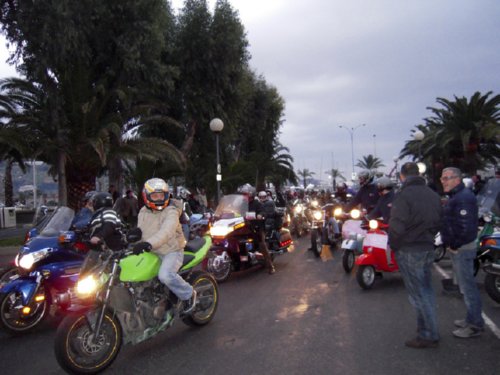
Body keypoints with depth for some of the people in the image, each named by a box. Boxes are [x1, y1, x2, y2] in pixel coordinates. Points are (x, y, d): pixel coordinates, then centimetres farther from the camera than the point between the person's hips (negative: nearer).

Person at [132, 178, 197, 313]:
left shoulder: (171, 211, -14)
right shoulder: (143, 212, 10)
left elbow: (166, 231, -31)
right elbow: (140, 231, 13)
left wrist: (148, 243, -45)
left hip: (172, 252, -7)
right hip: (152, 252, 7)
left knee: (165, 275, -31)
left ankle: (188, 294, -5)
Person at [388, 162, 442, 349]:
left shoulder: (403, 196, -17)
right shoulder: (433, 195, 7)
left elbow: (397, 226, -21)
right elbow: (438, 222, 12)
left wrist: (393, 245, -5)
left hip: (409, 251, -7)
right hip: (428, 248, 8)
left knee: (417, 293, 1)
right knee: (426, 290, 18)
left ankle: (428, 335, 9)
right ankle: (429, 329, 28)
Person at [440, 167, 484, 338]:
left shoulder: (464, 198, -19)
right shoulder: (456, 196, 15)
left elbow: (465, 226, -27)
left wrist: (455, 245, -17)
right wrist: (451, 244, 13)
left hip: (462, 249, -10)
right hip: (456, 248, 10)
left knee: (468, 286, -2)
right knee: (466, 285, 18)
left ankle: (475, 325, 7)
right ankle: (472, 318, 29)